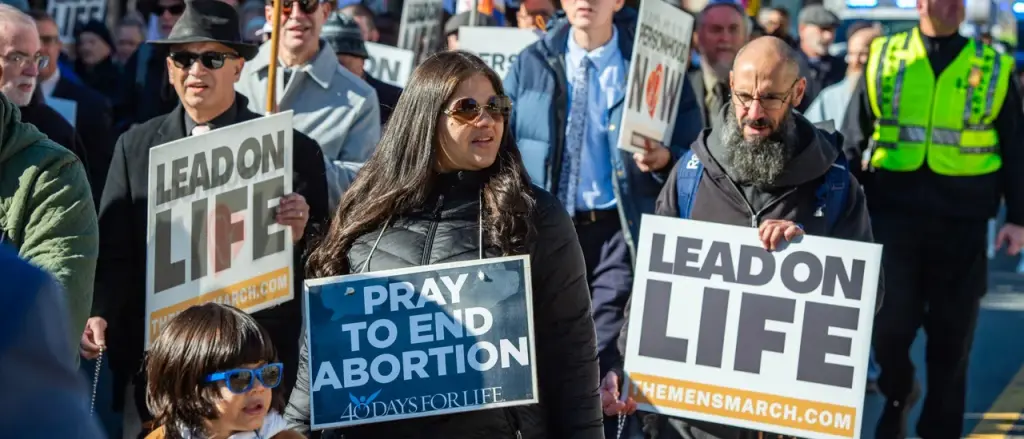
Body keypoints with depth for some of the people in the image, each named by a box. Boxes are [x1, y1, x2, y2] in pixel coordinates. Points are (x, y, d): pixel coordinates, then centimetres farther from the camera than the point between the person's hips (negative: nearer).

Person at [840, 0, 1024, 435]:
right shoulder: (883, 58, 6)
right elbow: (853, 140, 10)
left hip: (962, 219, 1)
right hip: (894, 210, 0)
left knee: (951, 336, 6)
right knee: (888, 322, -4)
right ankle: (897, 394, 26)